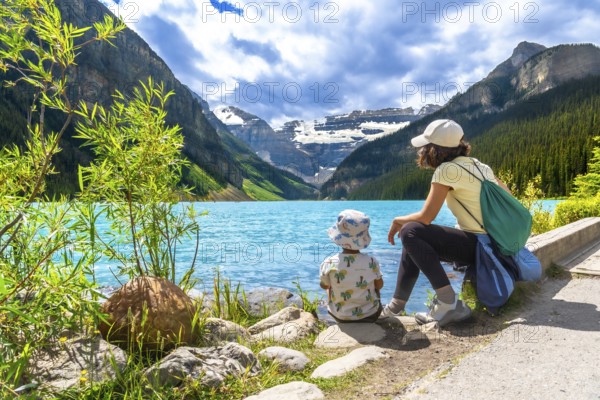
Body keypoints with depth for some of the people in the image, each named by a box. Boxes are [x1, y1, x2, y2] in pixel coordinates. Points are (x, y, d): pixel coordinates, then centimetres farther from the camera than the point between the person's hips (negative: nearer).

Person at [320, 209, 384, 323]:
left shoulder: (329, 263, -23)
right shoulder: (371, 262, -22)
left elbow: (324, 285, -4)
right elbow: (379, 285, -5)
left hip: (340, 316, 0)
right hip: (370, 315, 0)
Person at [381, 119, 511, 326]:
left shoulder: (447, 169, -15)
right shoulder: (478, 165, 9)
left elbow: (425, 217, -17)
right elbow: (506, 195, 18)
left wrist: (397, 221, 1)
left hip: (476, 244, -9)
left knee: (410, 232, -17)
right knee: (414, 239, 14)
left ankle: (448, 303, -17)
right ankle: (396, 305, 17)